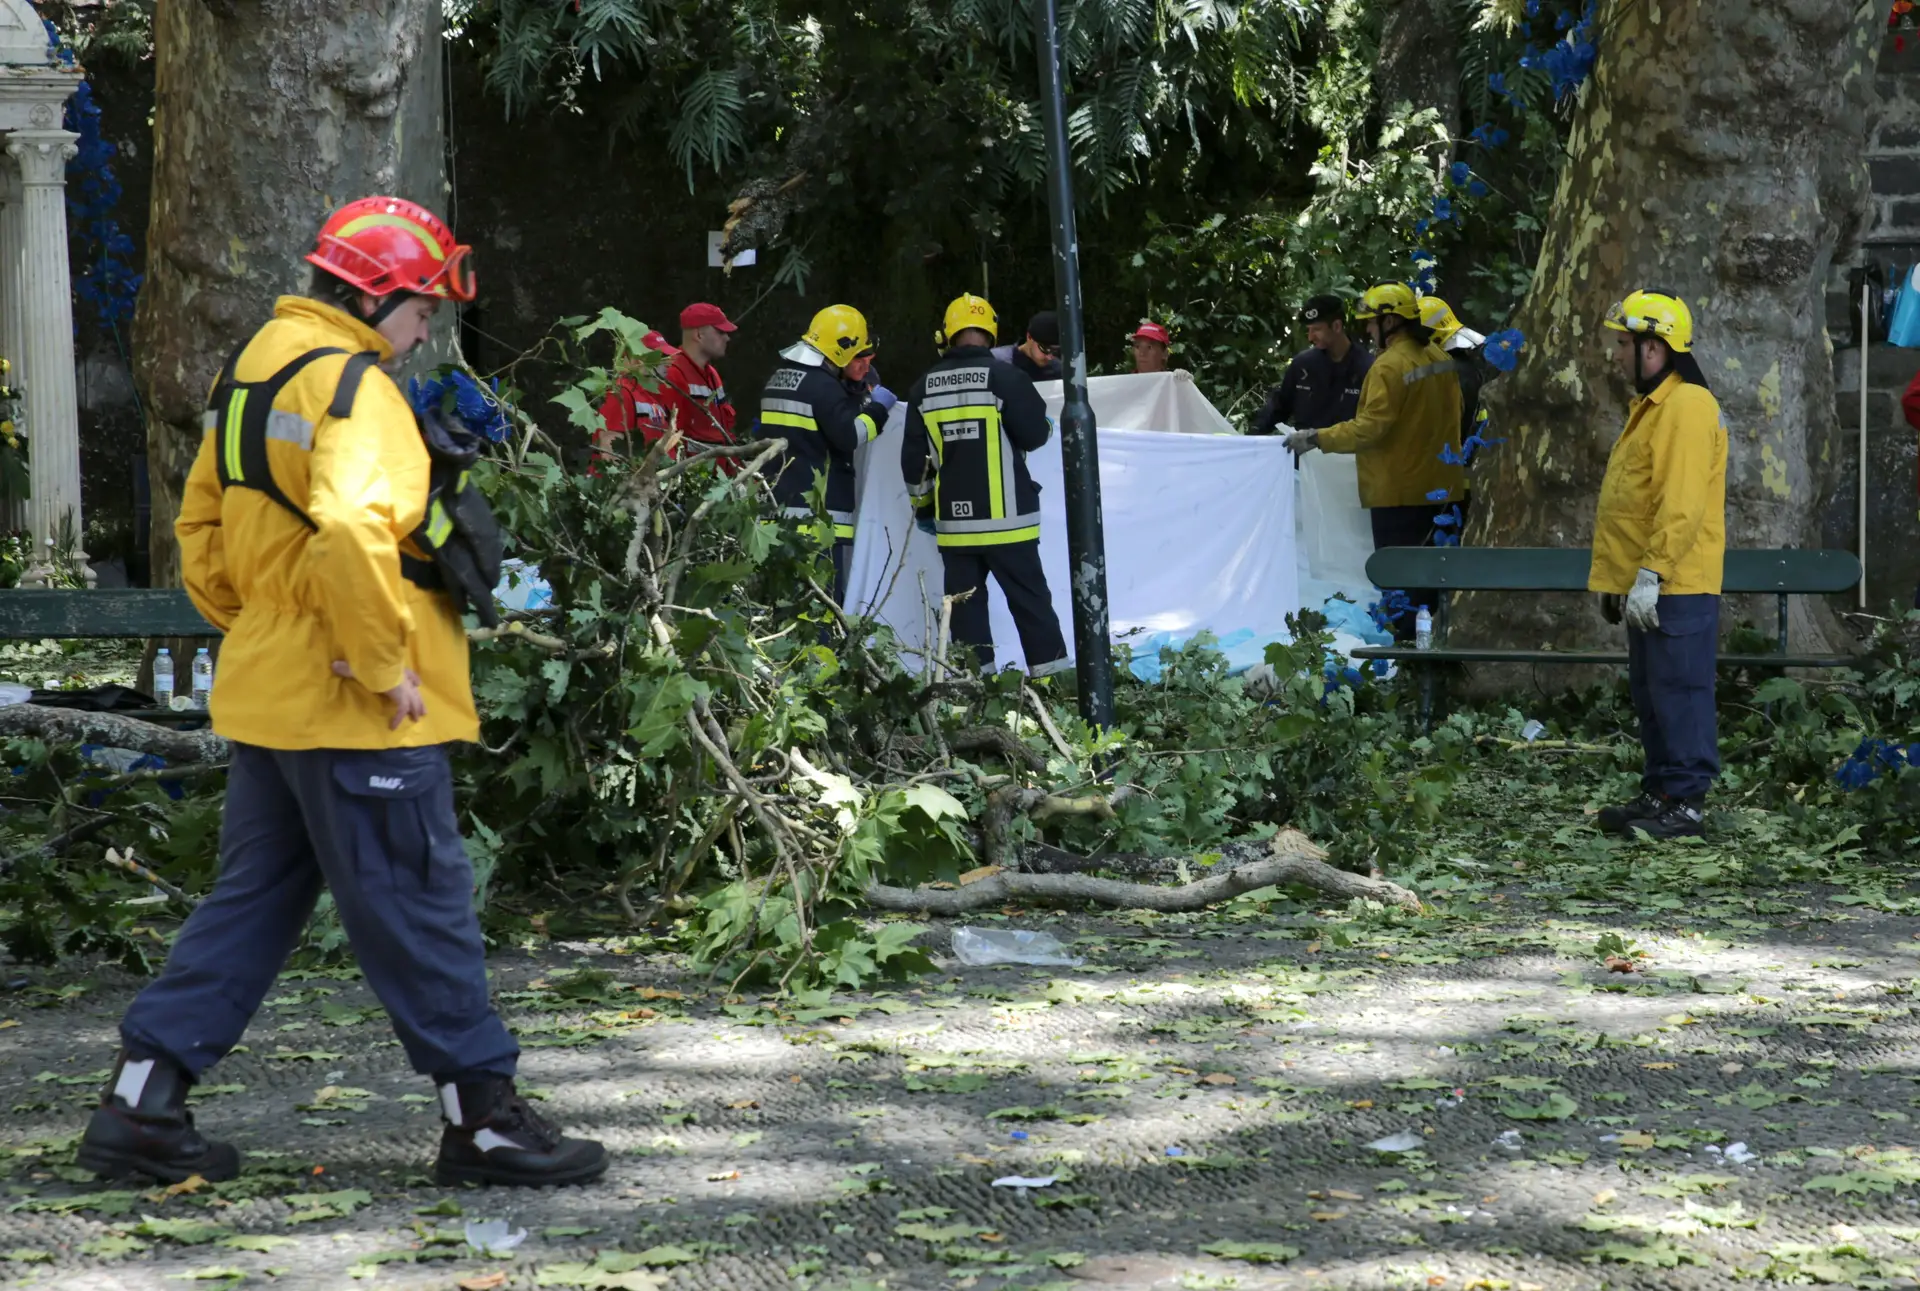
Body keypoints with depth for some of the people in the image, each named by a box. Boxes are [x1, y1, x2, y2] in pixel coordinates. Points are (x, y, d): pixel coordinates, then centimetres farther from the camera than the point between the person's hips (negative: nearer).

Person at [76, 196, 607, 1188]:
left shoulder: (252, 371, 15)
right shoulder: (353, 384, -17)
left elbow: (203, 531, 21)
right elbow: (352, 535, -31)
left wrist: (255, 625, 17)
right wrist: (385, 665, -22)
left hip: (266, 695, 9)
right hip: (360, 711, -9)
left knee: (253, 901, 15)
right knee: (418, 909, -1)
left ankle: (140, 1105, 14)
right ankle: (484, 1122, 7)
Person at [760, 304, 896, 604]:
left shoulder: (779, 379, 18)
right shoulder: (822, 385, -12)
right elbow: (850, 435, -17)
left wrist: (860, 395, 17)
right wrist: (877, 408, -2)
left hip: (779, 507, 9)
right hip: (818, 511, -9)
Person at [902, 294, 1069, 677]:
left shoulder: (925, 388, 5)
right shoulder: (1003, 376, -10)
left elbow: (913, 457, 9)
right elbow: (1035, 434, -8)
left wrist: (922, 505, 22)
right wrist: (1041, 416, 15)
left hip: (953, 519, 3)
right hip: (1004, 516, -3)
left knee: (966, 602, 9)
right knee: (1030, 600, 3)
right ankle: (1051, 671, 3)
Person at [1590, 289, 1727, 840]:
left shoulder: (1687, 408, -16)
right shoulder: (1651, 407, 19)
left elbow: (1682, 505, -23)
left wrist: (1651, 573, -25)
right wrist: (1616, 578, 23)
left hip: (1675, 587, -11)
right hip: (1645, 586, 11)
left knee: (1679, 693, -6)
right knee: (1652, 693, 14)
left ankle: (1686, 802, -3)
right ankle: (1659, 792, 21)